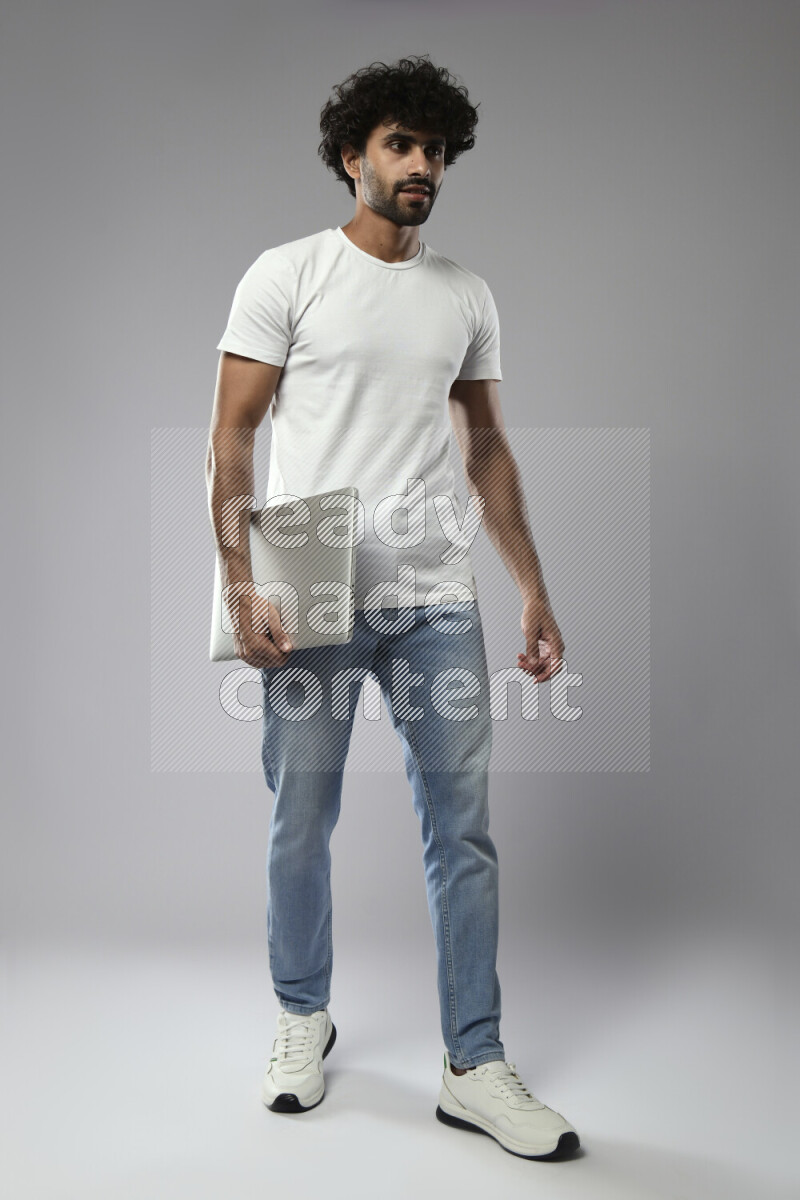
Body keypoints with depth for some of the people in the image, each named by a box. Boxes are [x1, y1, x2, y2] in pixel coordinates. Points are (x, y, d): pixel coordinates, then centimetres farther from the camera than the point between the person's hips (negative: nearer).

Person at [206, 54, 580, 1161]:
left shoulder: (467, 297, 13)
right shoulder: (288, 275, 1)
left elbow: (487, 449, 16)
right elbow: (232, 437, -4)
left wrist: (535, 591, 10)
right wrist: (241, 586, -16)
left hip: (438, 599, 4)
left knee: (464, 830, 3)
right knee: (301, 826, 8)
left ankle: (475, 1067, 16)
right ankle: (304, 1017, 32)